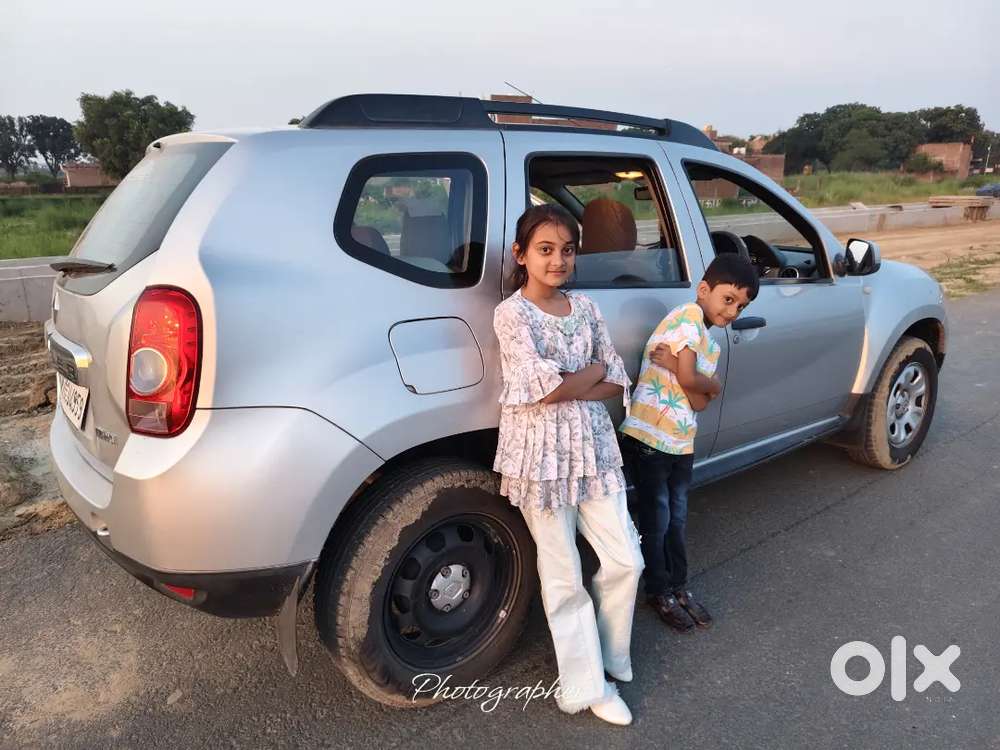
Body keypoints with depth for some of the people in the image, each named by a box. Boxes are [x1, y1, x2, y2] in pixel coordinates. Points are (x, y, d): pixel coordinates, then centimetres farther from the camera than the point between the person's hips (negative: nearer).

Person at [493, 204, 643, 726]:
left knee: (625, 561, 8)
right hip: (541, 453, -5)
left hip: (593, 445, 5)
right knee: (565, 576, 6)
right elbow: (543, 389, -22)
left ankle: (605, 656, 33)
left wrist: (567, 388, -13)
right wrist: (594, 370, -7)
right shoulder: (511, 313, -10)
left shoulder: (585, 307, 7)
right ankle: (588, 684, 22)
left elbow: (618, 384, 4)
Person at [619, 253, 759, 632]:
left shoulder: (710, 344, 11)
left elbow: (699, 402, -4)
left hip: (682, 442, 8)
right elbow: (689, 380, -22)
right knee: (657, 522, 7)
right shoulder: (687, 317, -13)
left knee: (677, 519, 19)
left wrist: (672, 364, -19)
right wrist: (714, 384, -2)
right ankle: (658, 592, 24)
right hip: (651, 437, -8)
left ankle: (678, 586, 35)